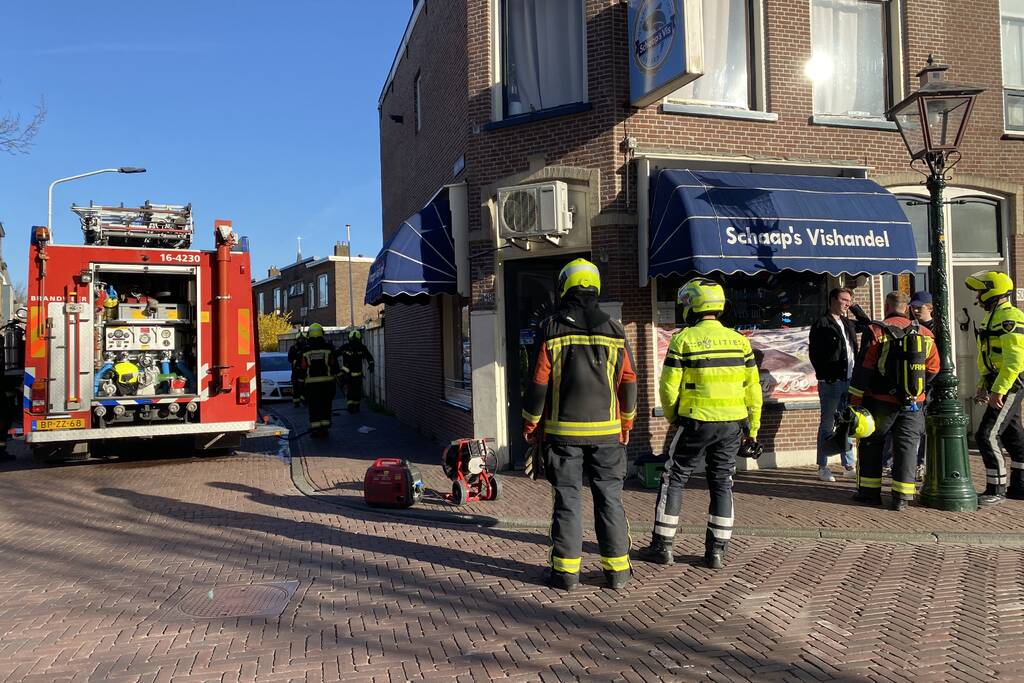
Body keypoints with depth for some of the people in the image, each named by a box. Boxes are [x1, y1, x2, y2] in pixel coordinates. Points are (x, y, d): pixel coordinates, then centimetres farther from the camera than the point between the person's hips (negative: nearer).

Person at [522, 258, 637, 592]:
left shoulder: (551, 329, -6)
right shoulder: (614, 330, 2)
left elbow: (539, 382, -7)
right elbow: (629, 382, 5)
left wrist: (530, 423, 5)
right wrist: (626, 423, 17)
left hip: (563, 430, -2)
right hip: (606, 431, 2)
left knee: (567, 498, 5)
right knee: (610, 498, 9)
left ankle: (566, 570, 10)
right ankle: (617, 569, 14)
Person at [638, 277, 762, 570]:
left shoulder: (683, 340, -8)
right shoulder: (739, 340, 5)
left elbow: (668, 387, -8)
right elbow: (752, 389, 7)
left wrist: (673, 419, 9)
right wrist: (752, 429, 14)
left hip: (695, 423, -4)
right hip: (732, 424, 4)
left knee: (674, 480, 8)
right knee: (722, 483, 13)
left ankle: (662, 546, 13)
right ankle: (716, 551, 15)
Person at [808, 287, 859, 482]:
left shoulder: (848, 324, 16)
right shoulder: (822, 324, -5)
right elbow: (814, 353, -10)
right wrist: (825, 375, -16)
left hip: (849, 381, 7)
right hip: (831, 382, -7)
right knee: (827, 425, 0)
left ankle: (848, 466, 19)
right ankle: (823, 468, 8)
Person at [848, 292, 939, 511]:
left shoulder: (876, 331, -8)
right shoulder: (924, 334, 3)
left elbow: (863, 369, -10)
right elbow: (932, 369, 10)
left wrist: (855, 401, -6)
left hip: (881, 401, -2)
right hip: (913, 402, 3)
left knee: (871, 443, 11)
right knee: (907, 446, 8)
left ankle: (870, 491, 14)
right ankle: (902, 496, 6)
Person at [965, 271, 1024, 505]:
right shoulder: (994, 317, 18)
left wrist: (998, 390, -27)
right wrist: (983, 386, 17)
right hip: (1001, 385, 11)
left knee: (988, 435, -12)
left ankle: (996, 490, -6)